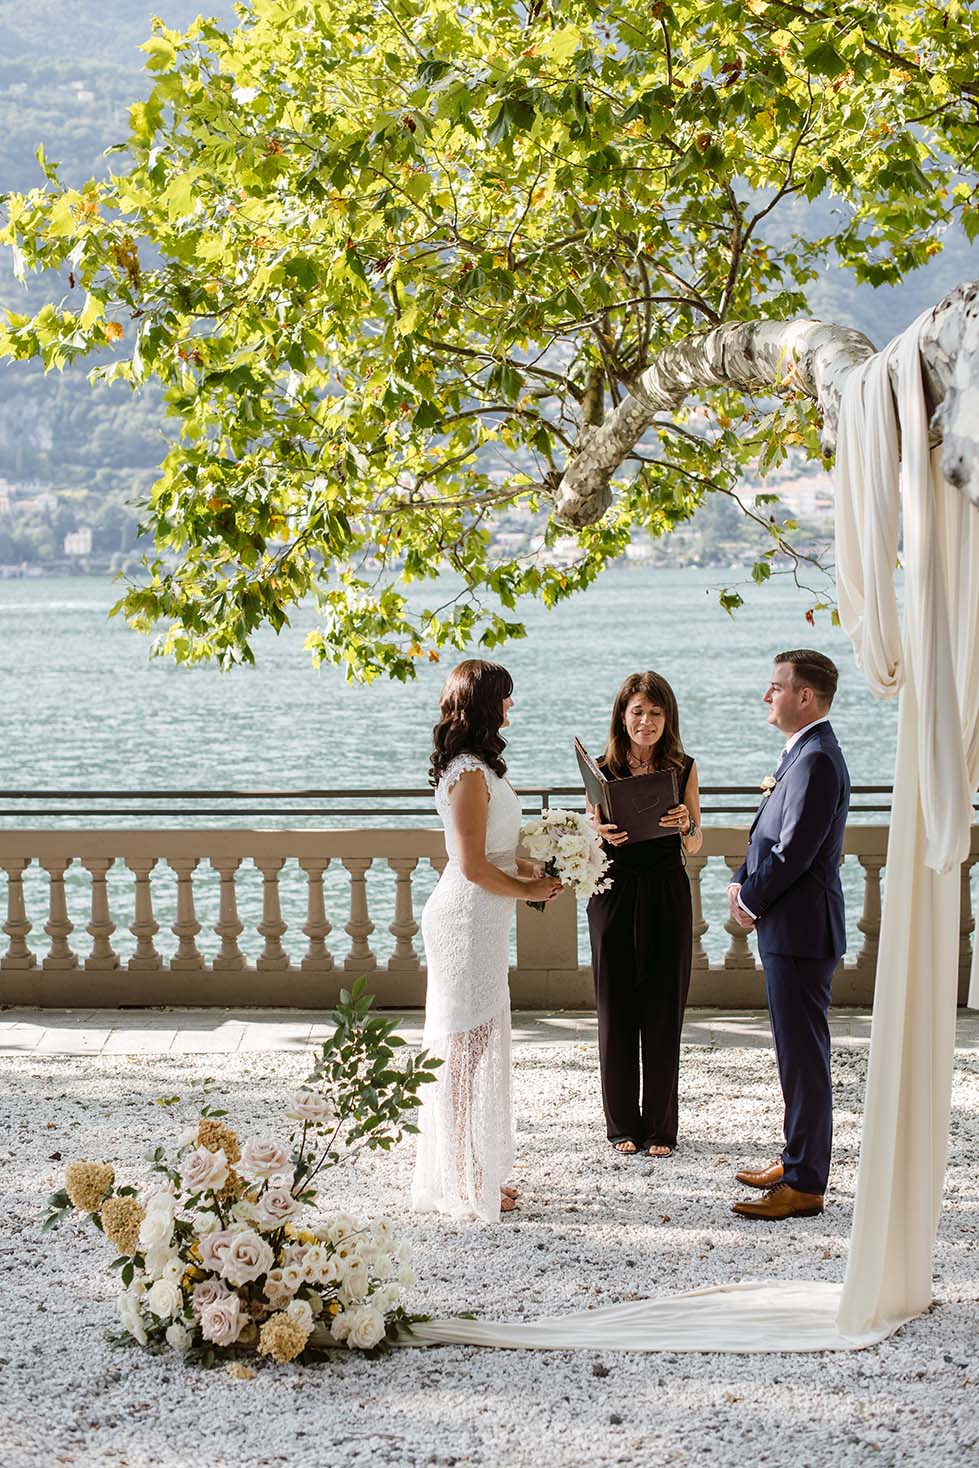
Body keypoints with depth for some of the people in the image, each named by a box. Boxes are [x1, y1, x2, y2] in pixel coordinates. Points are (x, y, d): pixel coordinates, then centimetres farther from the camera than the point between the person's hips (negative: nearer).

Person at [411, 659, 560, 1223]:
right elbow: (473, 866, -21)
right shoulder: (470, 773, -18)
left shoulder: (477, 768, 13)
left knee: (476, 1044, 15)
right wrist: (528, 890, -8)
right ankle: (465, 1185, 4)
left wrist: (528, 869, 8)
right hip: (469, 920, -10)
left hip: (481, 921, 10)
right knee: (470, 1044, -3)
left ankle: (477, 1174, 25)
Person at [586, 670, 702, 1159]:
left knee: (664, 1013, 3)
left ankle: (661, 1127, 12)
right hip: (615, 893, 0)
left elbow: (695, 846, 4)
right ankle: (623, 1124, 14)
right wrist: (603, 836, -20)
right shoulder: (602, 770, 1)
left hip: (668, 895, 0)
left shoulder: (683, 768, 3)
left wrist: (685, 825, -19)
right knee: (617, 1013, 3)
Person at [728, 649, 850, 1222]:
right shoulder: (803, 754, 14)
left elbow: (794, 852, -22)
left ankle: (805, 1185, 1)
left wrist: (751, 901, -8)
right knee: (797, 1052, 18)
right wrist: (744, 885, 3)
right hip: (790, 928, 11)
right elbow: (771, 836, 19)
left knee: (804, 1055, -5)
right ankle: (799, 1160, 28)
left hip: (801, 930, -11)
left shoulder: (817, 760, -19)